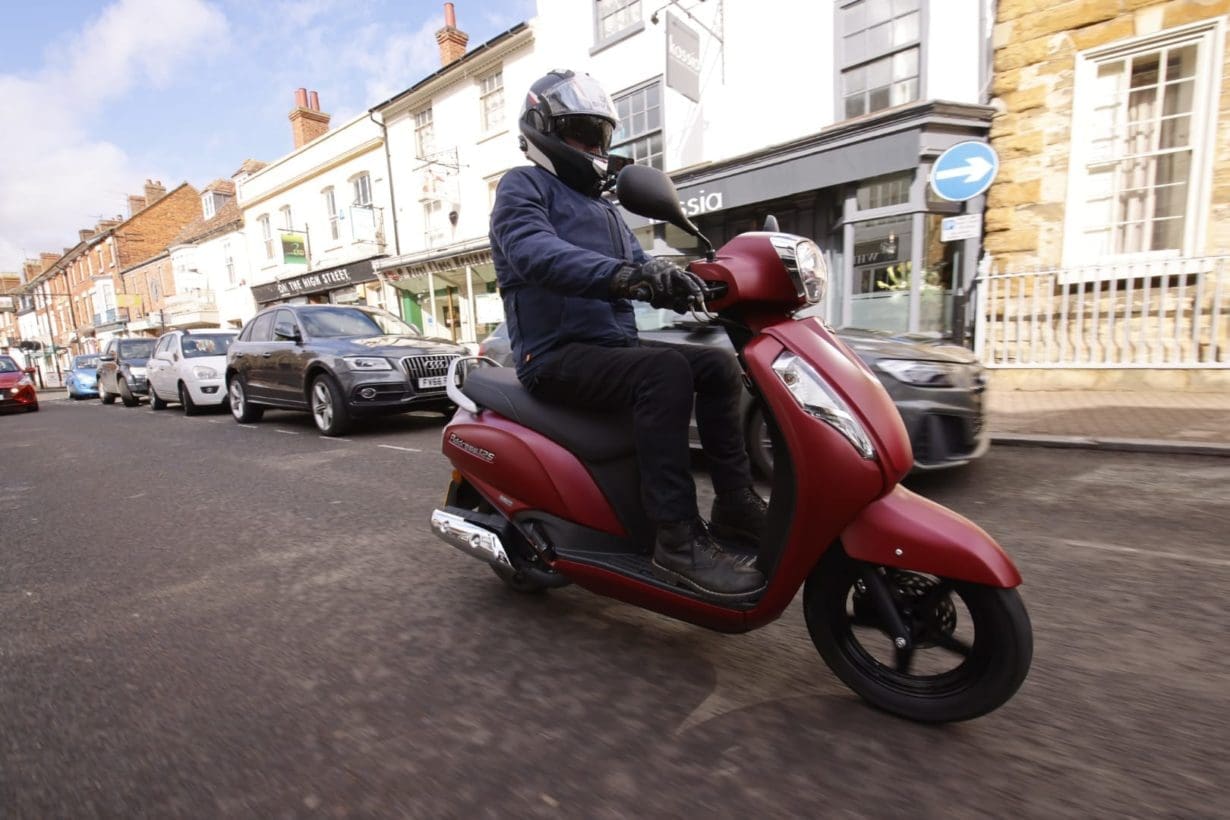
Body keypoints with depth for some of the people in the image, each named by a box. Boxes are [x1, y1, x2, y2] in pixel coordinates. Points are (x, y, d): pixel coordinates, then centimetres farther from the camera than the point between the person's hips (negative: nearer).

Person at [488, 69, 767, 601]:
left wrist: (694, 284, -2)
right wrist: (621, 274, -40)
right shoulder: (523, 186, 0)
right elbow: (534, 253, -24)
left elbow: (642, 273, 18)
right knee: (665, 371, -31)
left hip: (613, 346, 8)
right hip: (558, 355, -8)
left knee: (718, 366, -2)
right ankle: (678, 539, -29)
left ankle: (735, 502, 0)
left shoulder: (601, 207, 26)